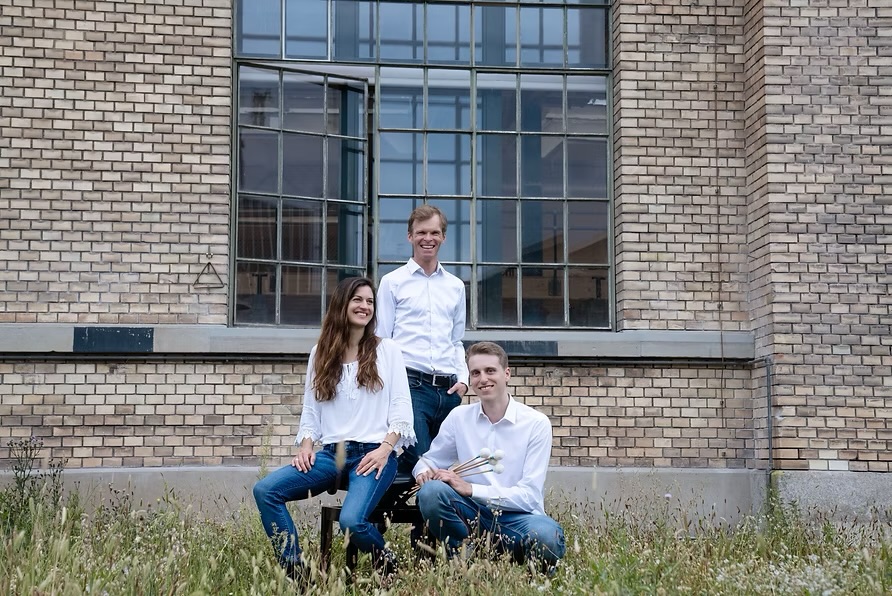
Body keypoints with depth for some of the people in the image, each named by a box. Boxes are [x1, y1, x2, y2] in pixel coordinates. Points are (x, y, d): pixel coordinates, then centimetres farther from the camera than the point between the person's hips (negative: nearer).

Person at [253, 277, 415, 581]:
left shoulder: (387, 350, 8)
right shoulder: (321, 353, 15)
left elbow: (401, 406, 2)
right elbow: (310, 409, 14)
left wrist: (385, 448, -12)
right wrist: (306, 446, -3)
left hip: (373, 453, -4)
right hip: (332, 453, 4)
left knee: (351, 520, -30)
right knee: (265, 490, -19)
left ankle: (387, 564, 2)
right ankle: (294, 571, -10)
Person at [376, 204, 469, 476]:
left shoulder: (456, 287, 19)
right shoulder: (393, 282, 7)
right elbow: (382, 341, 4)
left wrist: (463, 379, 7)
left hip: (449, 390, 5)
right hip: (411, 385, -4)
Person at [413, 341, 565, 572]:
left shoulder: (536, 423, -5)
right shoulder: (459, 417, 3)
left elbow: (529, 495, -10)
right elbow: (428, 460, 15)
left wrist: (470, 488, -18)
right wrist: (425, 472, -11)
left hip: (516, 517, -2)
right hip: (473, 515, 2)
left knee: (545, 535, -37)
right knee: (431, 490, -27)